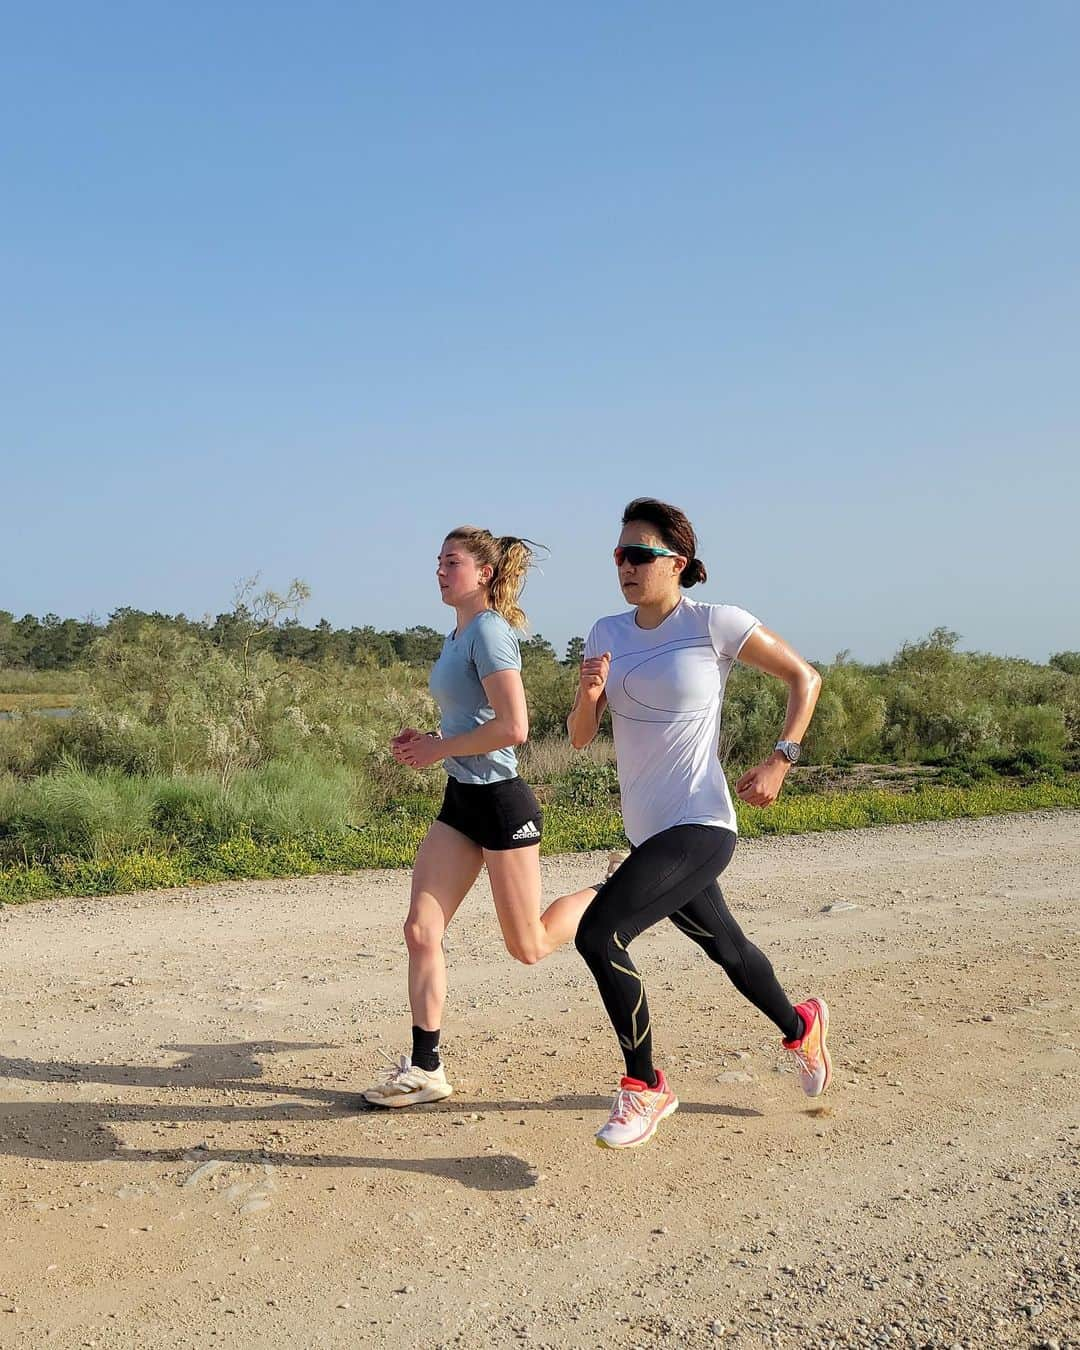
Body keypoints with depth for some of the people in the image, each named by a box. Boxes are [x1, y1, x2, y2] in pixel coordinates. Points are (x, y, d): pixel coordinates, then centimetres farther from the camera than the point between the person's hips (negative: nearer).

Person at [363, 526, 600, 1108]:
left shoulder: (489, 631, -16)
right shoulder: (458, 634, 12)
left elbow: (512, 727, -25)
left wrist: (439, 749, -15)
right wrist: (427, 739, 4)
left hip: (501, 802, -9)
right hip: (460, 801, 9)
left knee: (528, 947, 6)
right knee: (421, 931, 1)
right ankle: (425, 1067, 10)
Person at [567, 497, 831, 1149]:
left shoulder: (715, 623, -11)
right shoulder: (607, 633, 4)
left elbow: (805, 676, -1)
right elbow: (580, 737, 5)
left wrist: (779, 761, -8)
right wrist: (588, 695, -16)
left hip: (700, 827, -7)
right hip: (647, 830, 7)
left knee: (598, 934, -20)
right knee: (724, 945, 23)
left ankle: (645, 1088, -1)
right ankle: (801, 1026, 52)